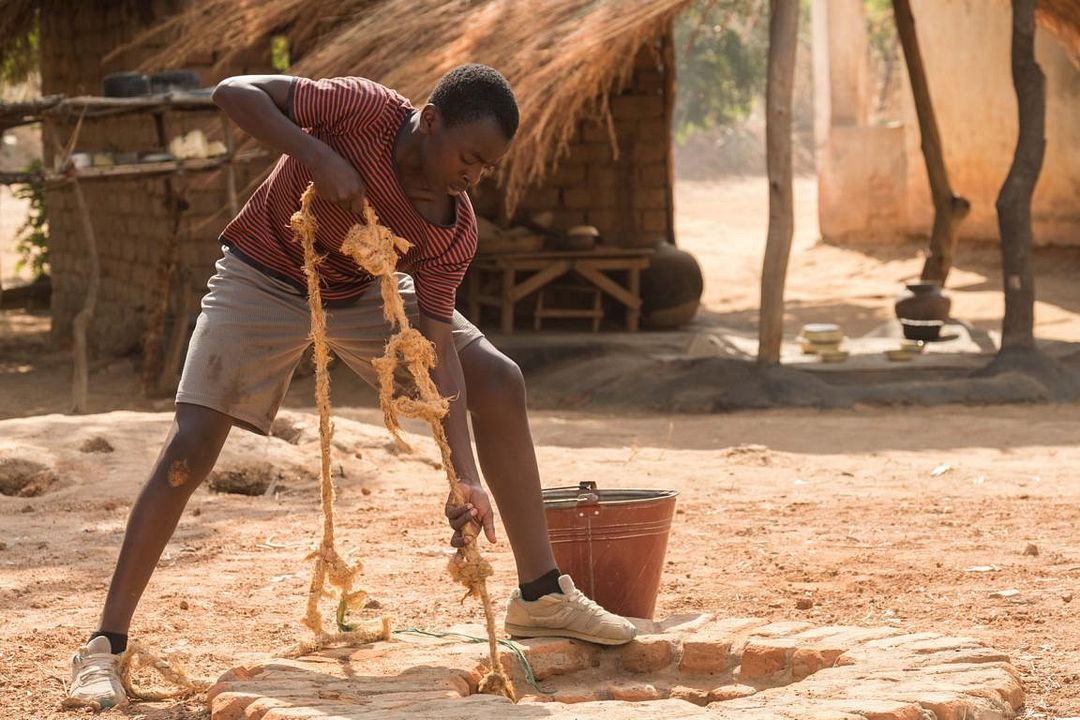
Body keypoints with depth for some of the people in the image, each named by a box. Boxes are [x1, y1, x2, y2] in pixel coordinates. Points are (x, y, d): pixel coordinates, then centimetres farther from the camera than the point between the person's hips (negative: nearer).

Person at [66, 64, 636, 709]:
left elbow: (438, 350, -21)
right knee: (192, 445, -17)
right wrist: (317, 155, -45)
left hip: (362, 292, 4)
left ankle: (542, 596, 4)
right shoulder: (361, 110, -32)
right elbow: (235, 91, -32)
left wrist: (466, 478, -31)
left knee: (499, 382, -6)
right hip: (264, 282, -4)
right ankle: (106, 645, -11)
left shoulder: (456, 231, -21)